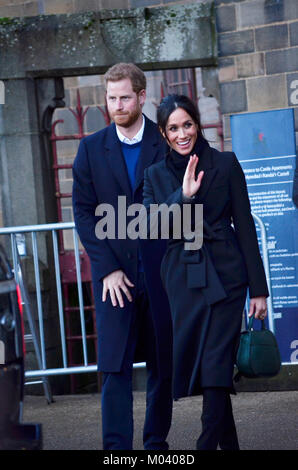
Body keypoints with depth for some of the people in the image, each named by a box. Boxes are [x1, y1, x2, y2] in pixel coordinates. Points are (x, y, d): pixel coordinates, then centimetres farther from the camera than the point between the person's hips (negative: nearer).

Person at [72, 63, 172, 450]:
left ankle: (157, 443, 17)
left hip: (162, 272, 0)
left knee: (164, 367, 6)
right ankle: (117, 447, -6)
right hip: (114, 274, 0)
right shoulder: (92, 148, 6)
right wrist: (107, 269, -5)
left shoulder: (167, 144, 2)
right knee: (115, 367, -6)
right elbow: (84, 212, 4)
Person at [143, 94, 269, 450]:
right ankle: (228, 443, 18)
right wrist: (183, 196, -20)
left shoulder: (225, 164, 3)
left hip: (224, 274, -3)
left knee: (215, 365, -11)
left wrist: (258, 288, -1)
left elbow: (245, 226, 3)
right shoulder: (155, 175, 9)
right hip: (183, 278, 3)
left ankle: (208, 444, -14)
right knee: (194, 363, 4)